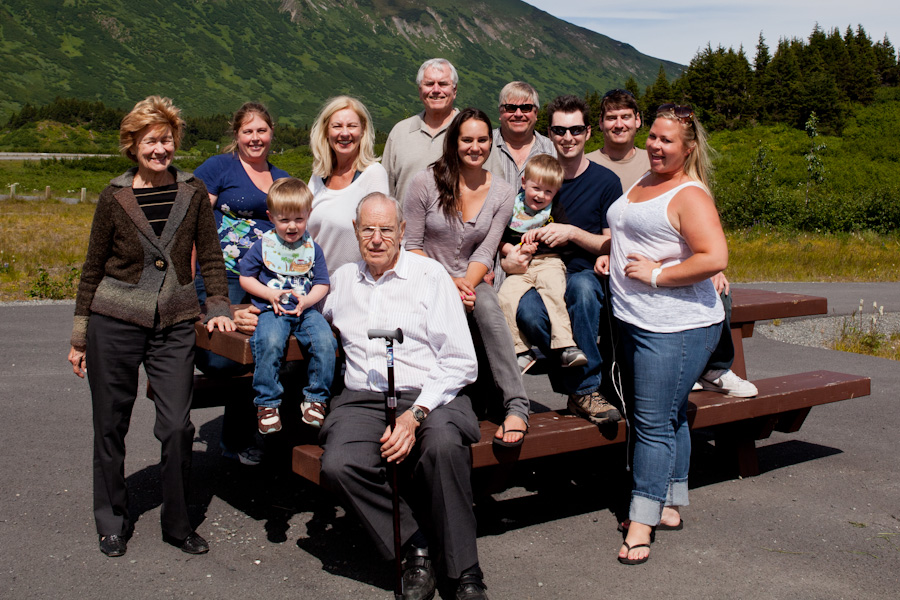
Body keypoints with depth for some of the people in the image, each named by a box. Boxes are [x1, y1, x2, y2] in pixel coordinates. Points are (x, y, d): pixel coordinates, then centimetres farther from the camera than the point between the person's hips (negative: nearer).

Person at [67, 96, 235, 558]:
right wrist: (79, 337, 6)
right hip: (115, 323, -1)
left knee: (177, 425, -4)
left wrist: (219, 307, -6)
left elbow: (210, 257, 9)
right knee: (111, 427, 7)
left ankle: (177, 523, 15)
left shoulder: (193, 193, 3)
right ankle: (112, 523, 25)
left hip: (175, 326, 1)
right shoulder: (115, 198, -1)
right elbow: (93, 269, 5)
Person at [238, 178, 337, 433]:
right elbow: (245, 277, 9)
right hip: (272, 310, -2)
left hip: (306, 310, 2)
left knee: (325, 342, -26)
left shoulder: (312, 248, 9)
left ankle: (315, 399, -8)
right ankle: (267, 403, -18)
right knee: (269, 343, -33)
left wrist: (307, 300, -11)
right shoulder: (263, 246, 5)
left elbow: (322, 284, 10)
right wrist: (270, 294, -6)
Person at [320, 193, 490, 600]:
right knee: (339, 464, -30)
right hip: (362, 399, 3)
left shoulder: (430, 275, 4)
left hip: (429, 396, -3)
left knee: (443, 445, -37)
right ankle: (417, 547, -12)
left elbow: (461, 363, -2)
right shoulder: (342, 279, 18)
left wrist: (415, 414, -15)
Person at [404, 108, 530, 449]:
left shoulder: (502, 194, 5)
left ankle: (516, 407, -35)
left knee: (486, 304, -34)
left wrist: (466, 285, -19)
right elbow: (411, 245, -2)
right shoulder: (426, 183, -2)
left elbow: (485, 252, 0)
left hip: (471, 282, 2)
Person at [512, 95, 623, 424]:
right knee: (527, 311, -34)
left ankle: (582, 390, -26)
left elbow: (613, 244, 5)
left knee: (582, 285, -39)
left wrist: (572, 233, -12)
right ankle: (587, 387, -18)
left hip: (584, 274, -1)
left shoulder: (605, 181, 5)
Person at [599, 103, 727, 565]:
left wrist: (656, 274, -19)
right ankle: (670, 505, 26)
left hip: (676, 327, -9)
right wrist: (610, 255, 13)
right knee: (670, 415, 17)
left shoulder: (690, 195, -12)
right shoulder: (641, 184, 15)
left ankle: (642, 520, 0)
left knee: (654, 421, -7)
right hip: (635, 320, 9)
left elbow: (715, 258, -23)